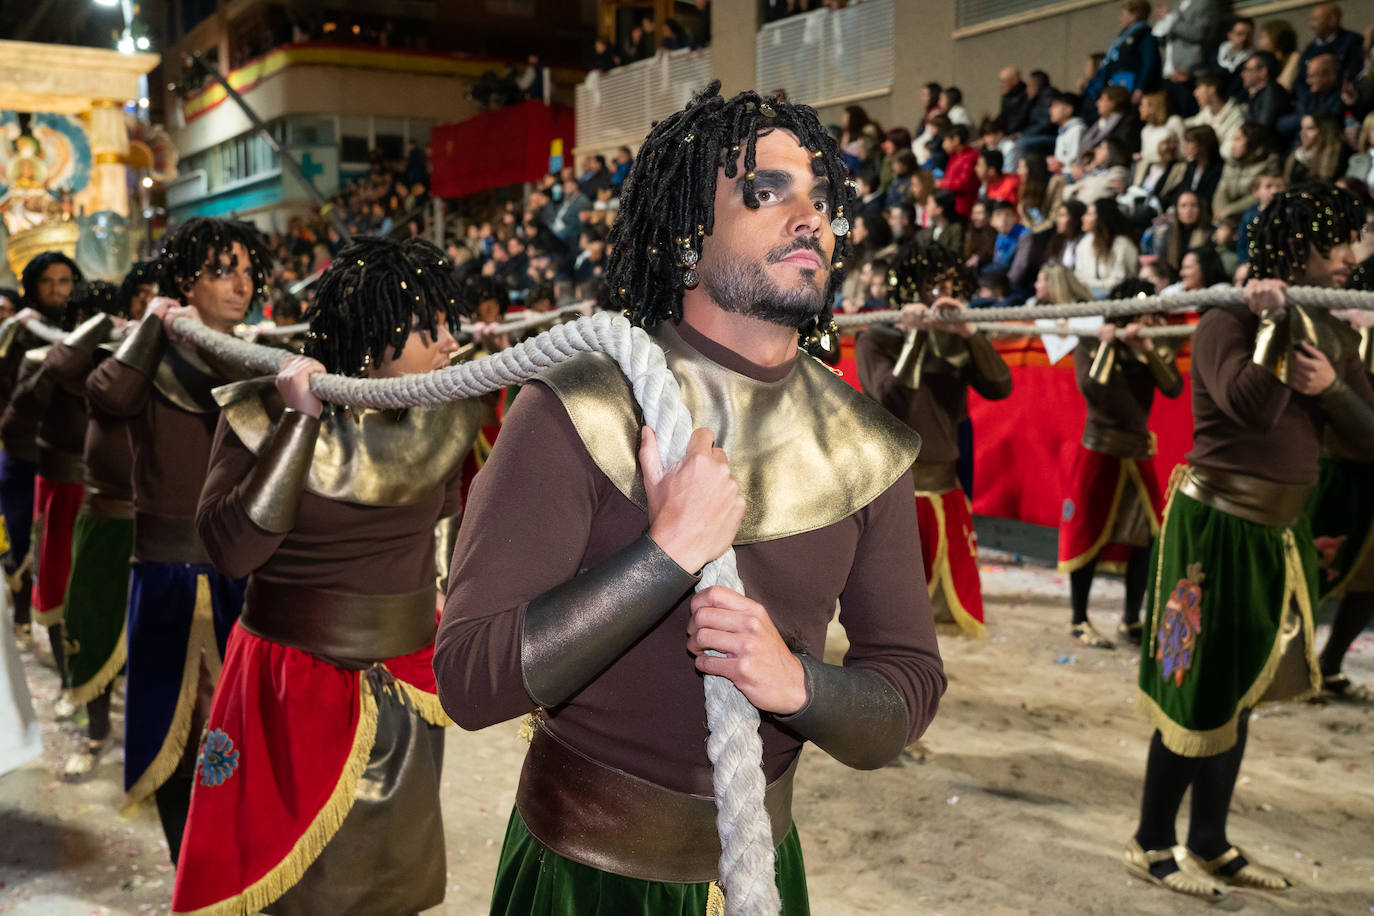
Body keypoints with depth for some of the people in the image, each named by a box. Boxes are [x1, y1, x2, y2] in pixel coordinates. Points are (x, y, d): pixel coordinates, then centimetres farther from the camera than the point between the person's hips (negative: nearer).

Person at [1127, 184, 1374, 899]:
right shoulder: (1226, 323, -10)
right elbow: (1254, 405, -28)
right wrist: (1274, 320, -19)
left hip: (1278, 535, 8)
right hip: (1217, 529, -8)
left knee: (1239, 693, 14)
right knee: (1201, 692, -2)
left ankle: (1210, 845, 28)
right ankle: (1151, 846, 14)